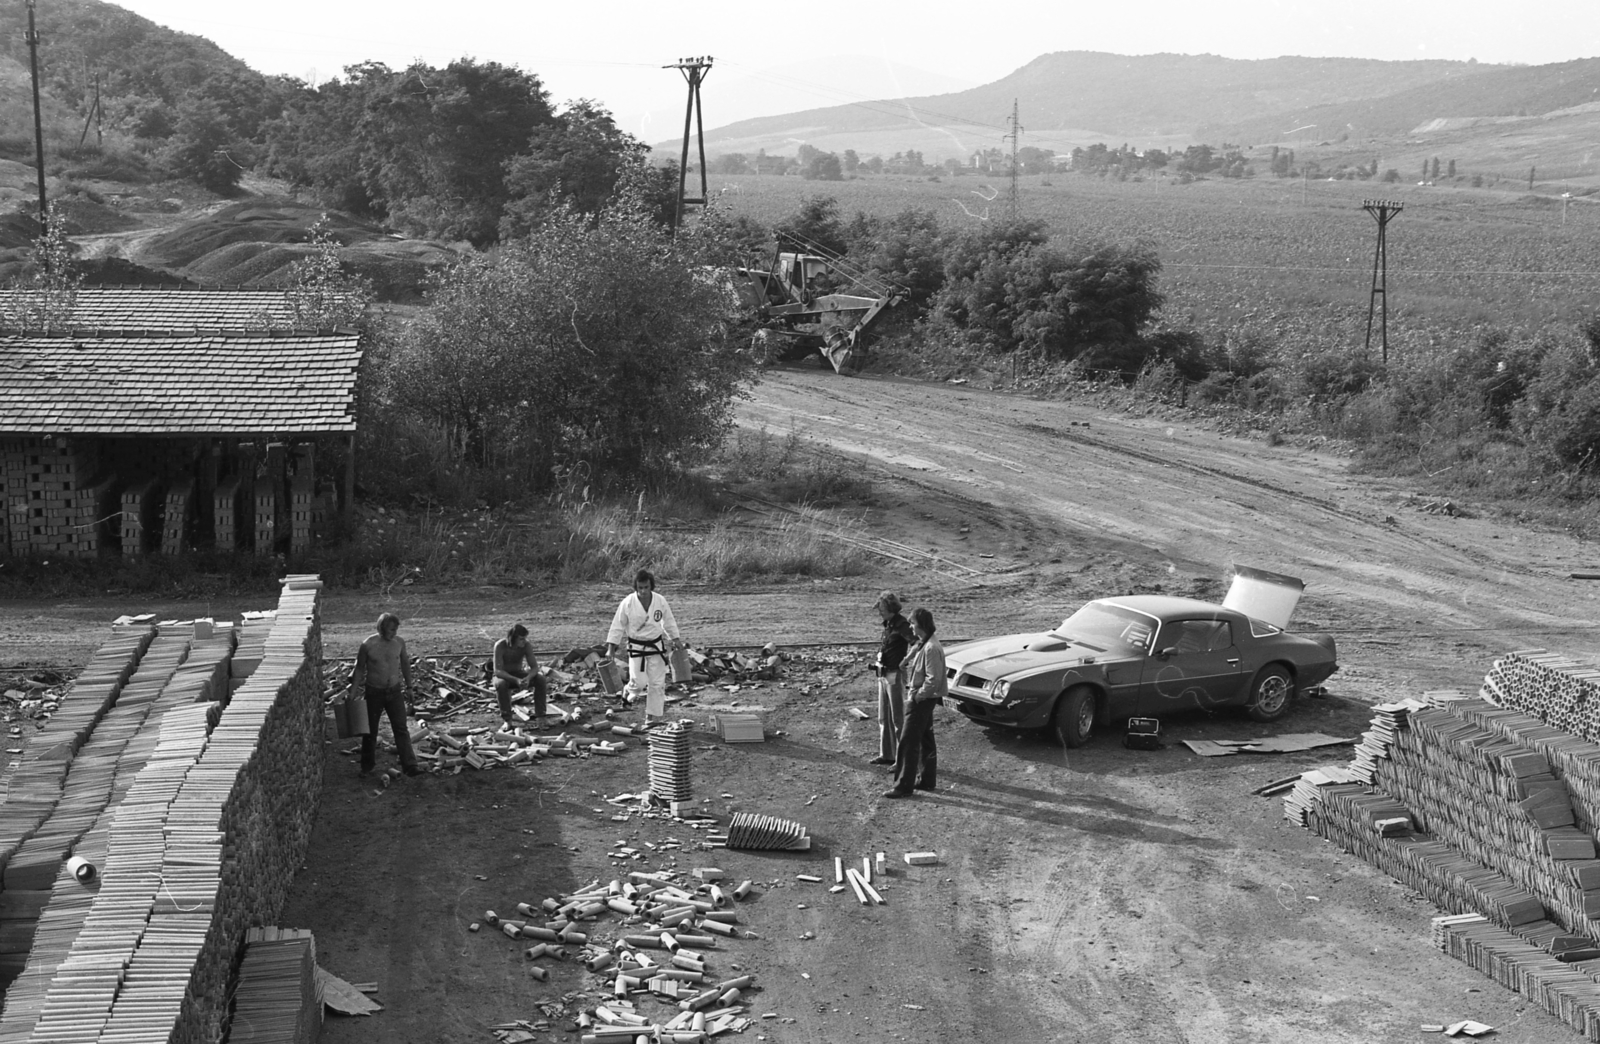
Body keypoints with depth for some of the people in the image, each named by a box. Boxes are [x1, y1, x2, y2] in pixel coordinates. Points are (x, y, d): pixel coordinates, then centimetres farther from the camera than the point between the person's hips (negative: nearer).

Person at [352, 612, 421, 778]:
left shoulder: (399, 642, -4)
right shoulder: (368, 645, -13)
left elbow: (405, 663, 11)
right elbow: (359, 668, -2)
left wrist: (409, 686, 15)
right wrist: (354, 689, -4)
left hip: (395, 691, 2)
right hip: (374, 692, -2)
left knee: (401, 729, -4)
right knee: (370, 731, 10)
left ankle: (410, 766, -6)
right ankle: (367, 766, 26)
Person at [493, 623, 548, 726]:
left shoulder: (525, 645, -16)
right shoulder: (500, 646, -25)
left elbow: (535, 667, -15)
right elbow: (497, 671, -30)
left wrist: (528, 678, -38)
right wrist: (516, 680, -44)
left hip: (519, 675, 3)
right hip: (504, 676, -3)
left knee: (540, 679, -23)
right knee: (501, 684, -39)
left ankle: (540, 716, -17)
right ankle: (507, 720, -28)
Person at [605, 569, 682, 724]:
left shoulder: (660, 601, -10)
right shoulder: (627, 603, -16)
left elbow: (669, 622, 6)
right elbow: (618, 626, -8)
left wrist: (676, 639, 11)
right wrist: (611, 648, -8)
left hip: (656, 646, 2)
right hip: (636, 647, -2)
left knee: (657, 683, 4)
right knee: (639, 682, -10)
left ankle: (651, 716, 18)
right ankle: (632, 691, 28)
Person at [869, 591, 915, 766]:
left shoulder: (901, 625, -17)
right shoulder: (888, 624, 10)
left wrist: (906, 660, -22)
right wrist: (879, 660, 11)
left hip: (895, 675, -10)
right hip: (883, 675, 10)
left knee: (898, 718, -3)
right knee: (884, 718, 16)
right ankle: (886, 754, 25)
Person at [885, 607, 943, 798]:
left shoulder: (931, 648, -23)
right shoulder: (922, 644, 9)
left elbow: (933, 679, -24)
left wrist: (917, 696, -17)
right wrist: (913, 692, 9)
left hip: (922, 701, -10)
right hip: (922, 698, 10)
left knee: (908, 742, -7)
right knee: (925, 740, 17)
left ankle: (903, 786, -4)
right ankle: (927, 780, 26)